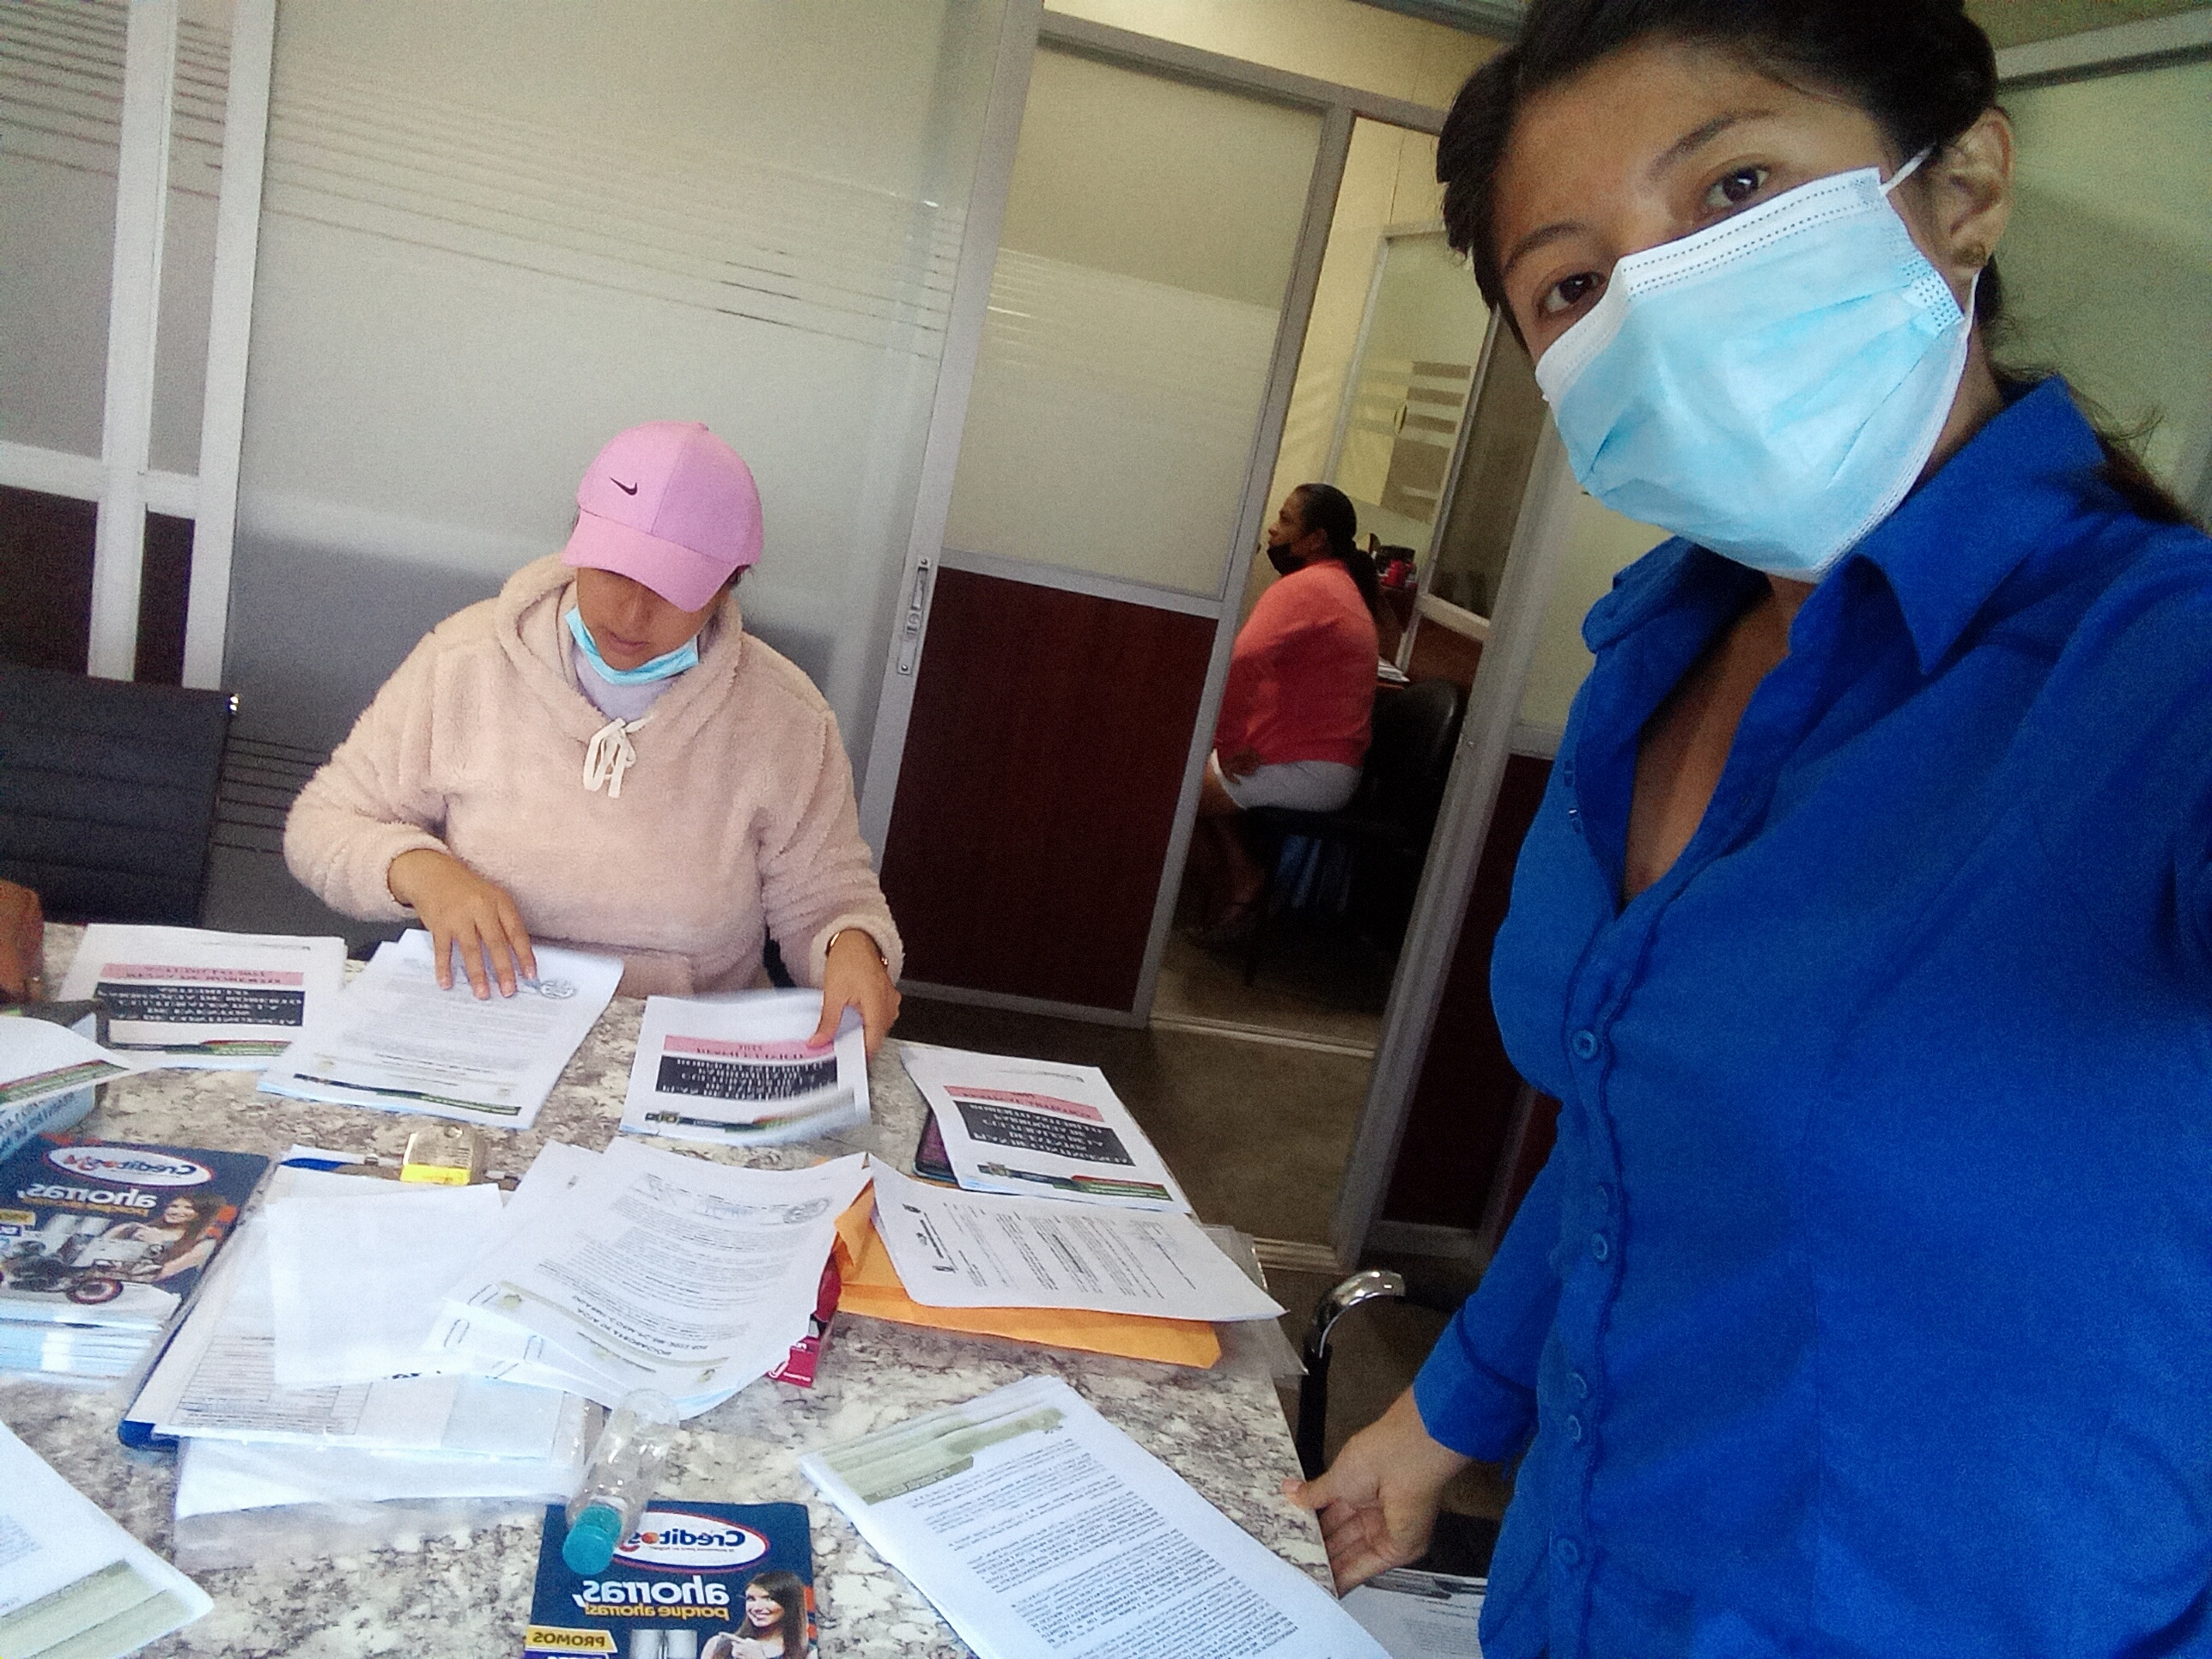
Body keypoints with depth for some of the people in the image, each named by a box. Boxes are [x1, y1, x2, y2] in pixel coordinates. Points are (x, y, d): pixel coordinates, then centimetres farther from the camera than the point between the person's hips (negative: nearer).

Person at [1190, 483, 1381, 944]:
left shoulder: (1302, 586, -17)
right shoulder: (1342, 585, 16)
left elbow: (1241, 662, -33)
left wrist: (1227, 741, -20)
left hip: (1306, 771, -10)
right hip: (1332, 765, 10)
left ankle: (1241, 881, 9)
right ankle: (1238, 884, 14)